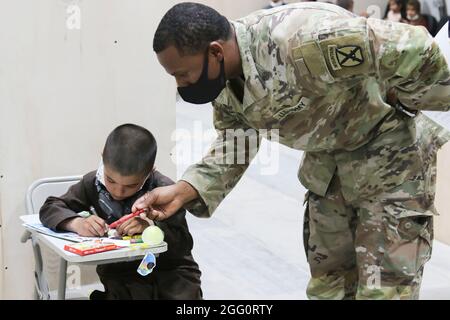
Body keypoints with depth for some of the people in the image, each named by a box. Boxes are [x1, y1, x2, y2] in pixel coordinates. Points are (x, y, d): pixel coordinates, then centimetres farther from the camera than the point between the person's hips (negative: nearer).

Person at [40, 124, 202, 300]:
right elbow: (50, 208, -4)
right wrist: (77, 223, -24)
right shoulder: (94, 183, -4)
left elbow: (183, 244, -13)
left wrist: (149, 228, -31)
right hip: (119, 271, 2)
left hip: (169, 268, -2)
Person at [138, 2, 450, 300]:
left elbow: (415, 48, -33)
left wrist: (399, 104, -14)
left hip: (389, 155, -7)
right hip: (327, 163, 7)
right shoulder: (224, 81, -10)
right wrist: (184, 191, -15)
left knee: (383, 290, -5)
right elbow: (233, 145, 1)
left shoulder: (302, 41, -37)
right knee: (328, 284, 15)